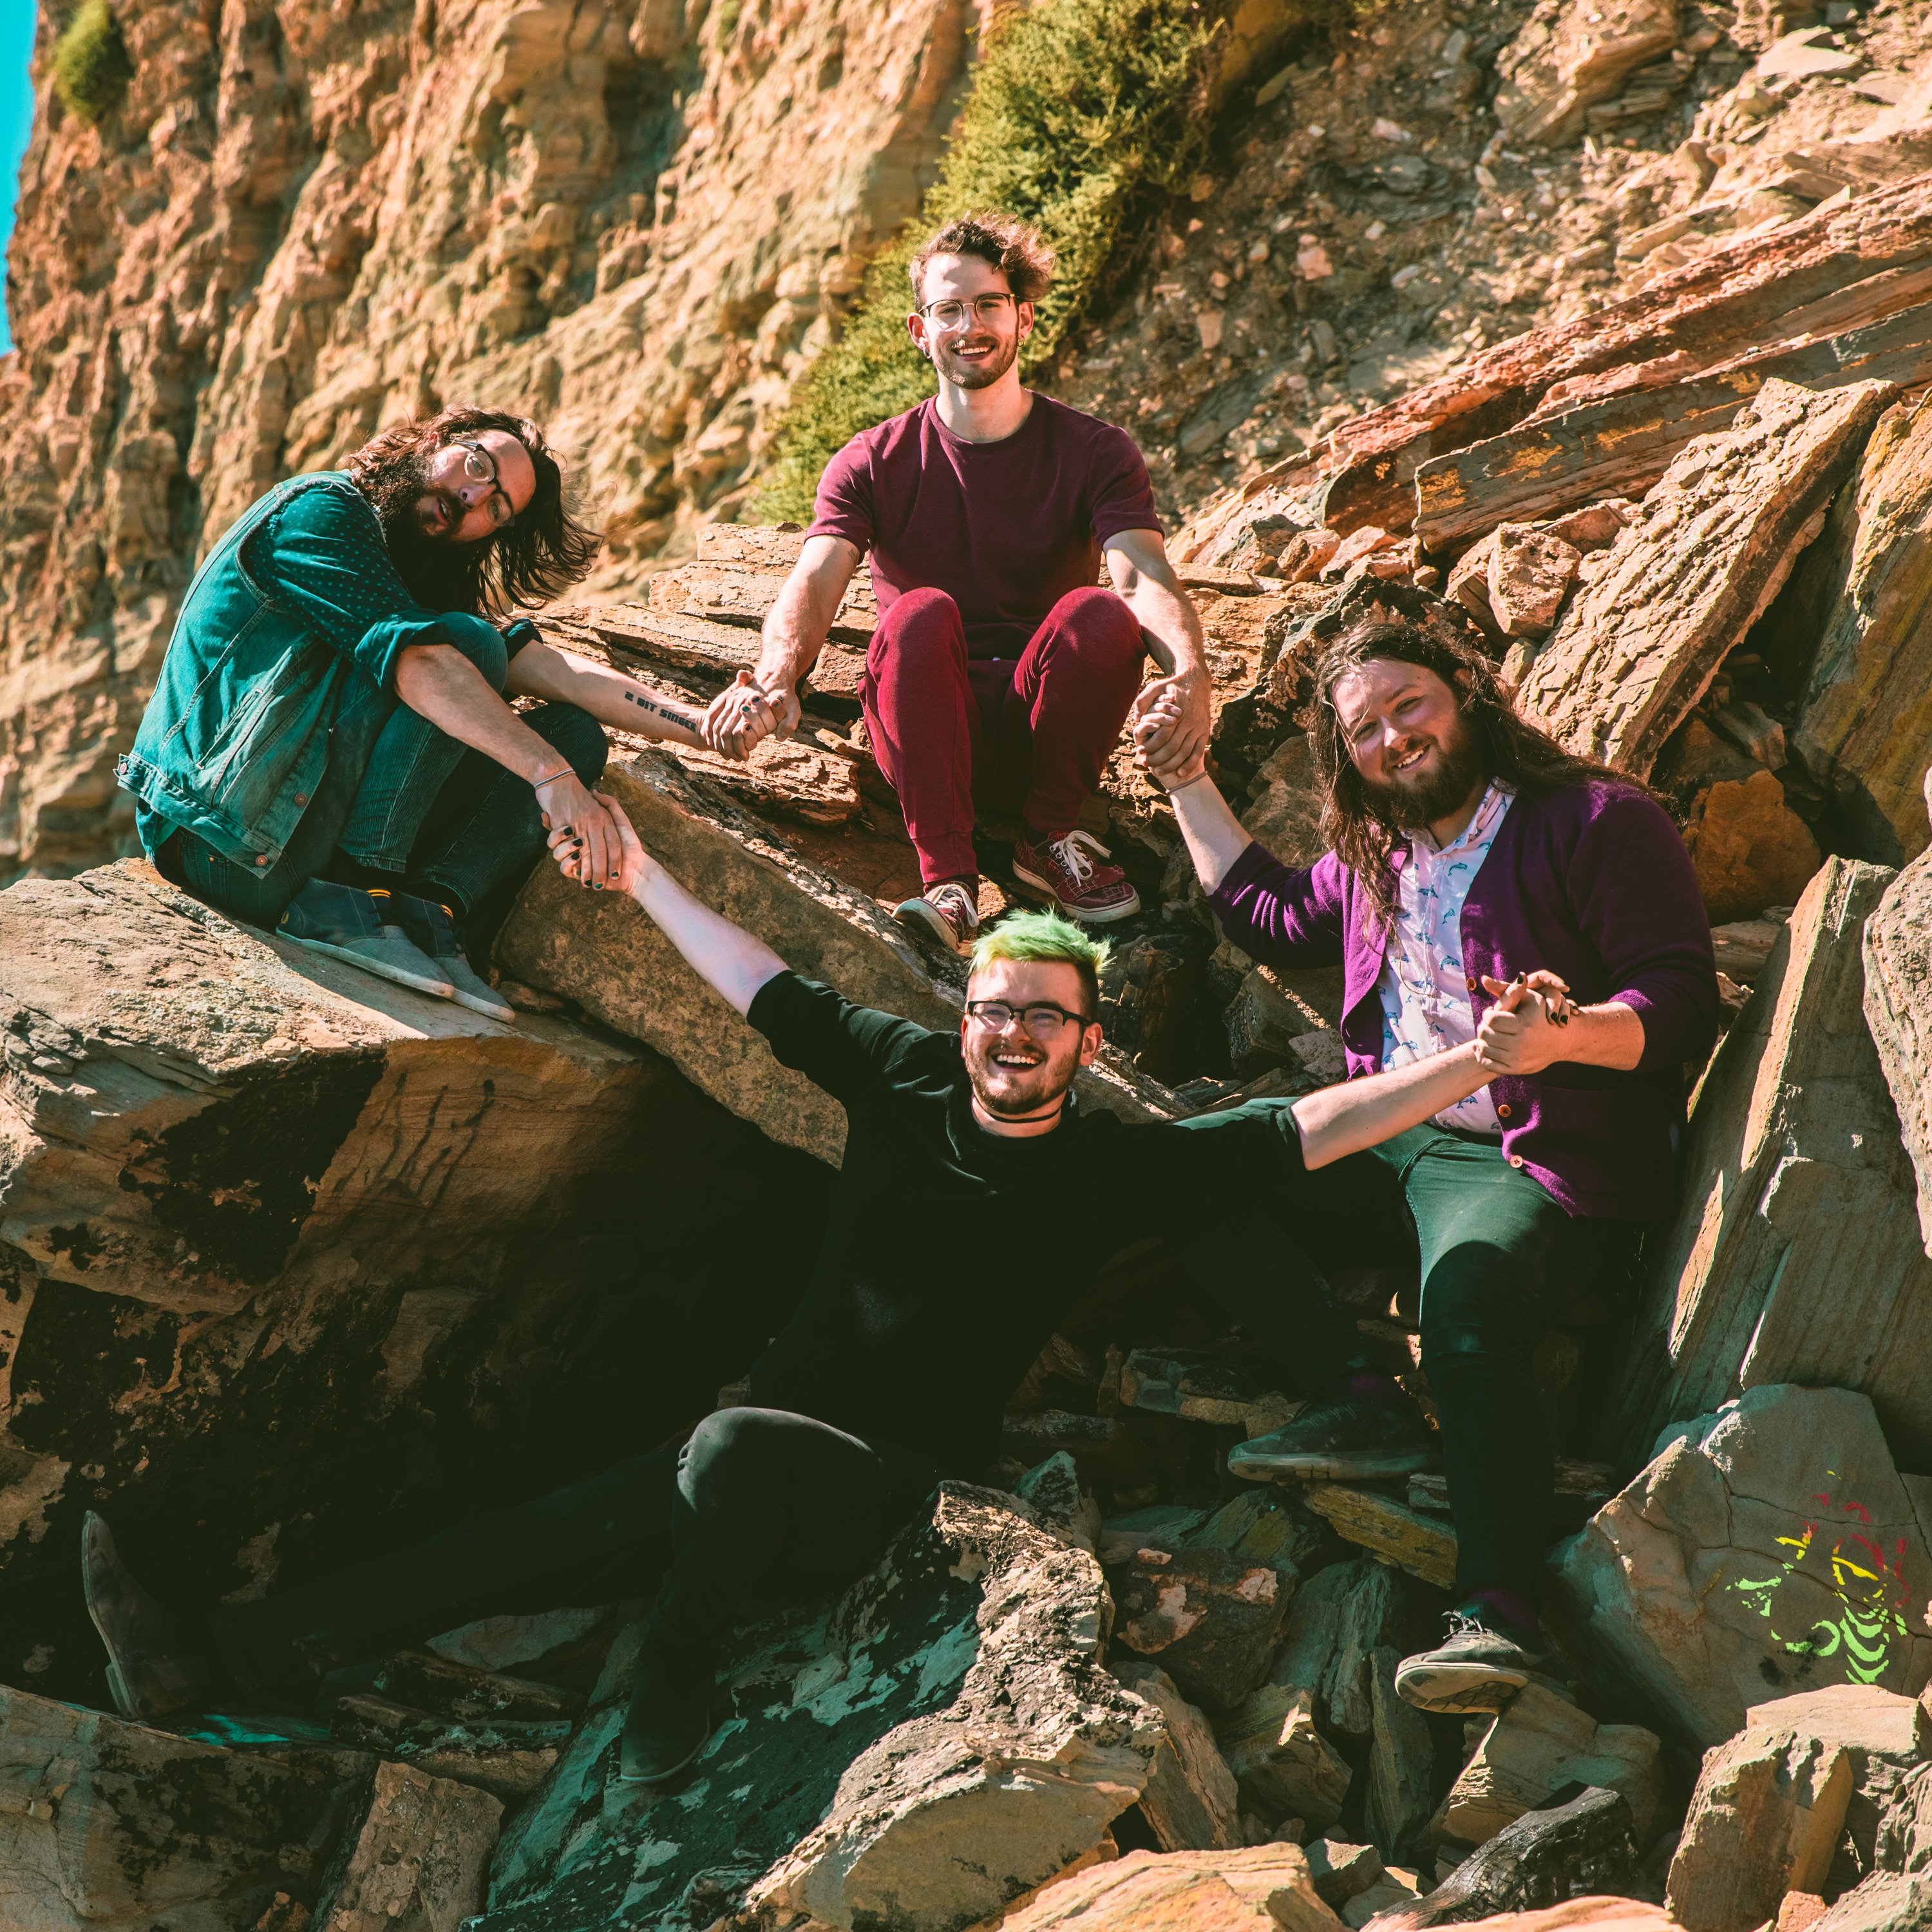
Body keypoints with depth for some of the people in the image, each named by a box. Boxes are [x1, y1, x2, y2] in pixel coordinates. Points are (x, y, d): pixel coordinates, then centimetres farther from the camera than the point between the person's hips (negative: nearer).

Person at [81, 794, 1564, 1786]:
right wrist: (638, 872, 16)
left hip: (897, 1489, -4)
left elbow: (1311, 1130, -6)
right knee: (530, 1540, -9)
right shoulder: (906, 1079, 6)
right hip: (768, 1458, 5)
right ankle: (229, 1652, -12)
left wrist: (1482, 1058, -14)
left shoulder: (1120, 1166, -2)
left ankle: (683, 1659, -15)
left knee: (728, 1452, -39)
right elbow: (763, 987, 13)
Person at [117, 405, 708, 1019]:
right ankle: (352, 896, -23)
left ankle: (431, 908, -17)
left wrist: (695, 723, -8)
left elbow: (539, 663, 6)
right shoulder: (319, 508, -5)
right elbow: (413, 658, -21)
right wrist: (551, 775, -30)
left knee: (574, 733, 2)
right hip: (225, 843, -8)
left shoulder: (420, 583, 20)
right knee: (469, 644, -20)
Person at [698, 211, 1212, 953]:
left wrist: (1190, 670, -42)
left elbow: (1146, 577, -18)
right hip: (927, 734, 0)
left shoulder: (1095, 453, 1)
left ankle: (1049, 838, -8)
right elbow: (814, 584, -16)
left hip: (1039, 725, 0)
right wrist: (775, 681, -41)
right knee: (921, 613, -31)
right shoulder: (871, 464, 2)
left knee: (1101, 613, -29)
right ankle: (947, 878, -31)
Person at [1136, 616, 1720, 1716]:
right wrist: (1188, 782, 30)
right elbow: (1274, 919, 35)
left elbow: (1685, 1006, -12)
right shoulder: (1379, 853, 18)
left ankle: (1501, 1609, -43)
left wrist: (1564, 1037, -33)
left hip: (1535, 1160, -7)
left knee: (1466, 1308, -37)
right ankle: (1362, 1404, -22)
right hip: (1388, 1133, 8)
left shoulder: (1600, 822, -4)